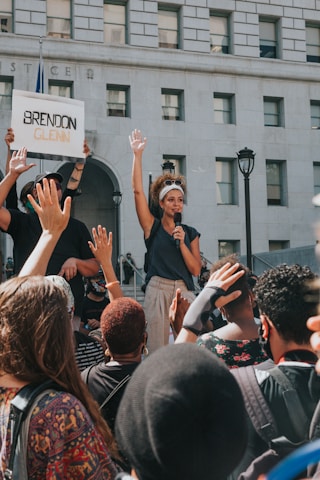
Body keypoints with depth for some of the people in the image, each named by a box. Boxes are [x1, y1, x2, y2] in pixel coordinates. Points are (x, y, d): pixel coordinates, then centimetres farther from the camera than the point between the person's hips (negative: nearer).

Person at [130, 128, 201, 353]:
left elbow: (196, 270, 6)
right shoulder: (153, 227, 5)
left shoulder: (190, 233, 12)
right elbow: (138, 190, -3)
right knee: (158, 347, -4)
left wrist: (182, 243, -7)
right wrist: (138, 154, -6)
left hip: (184, 291, 2)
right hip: (158, 290, -2)